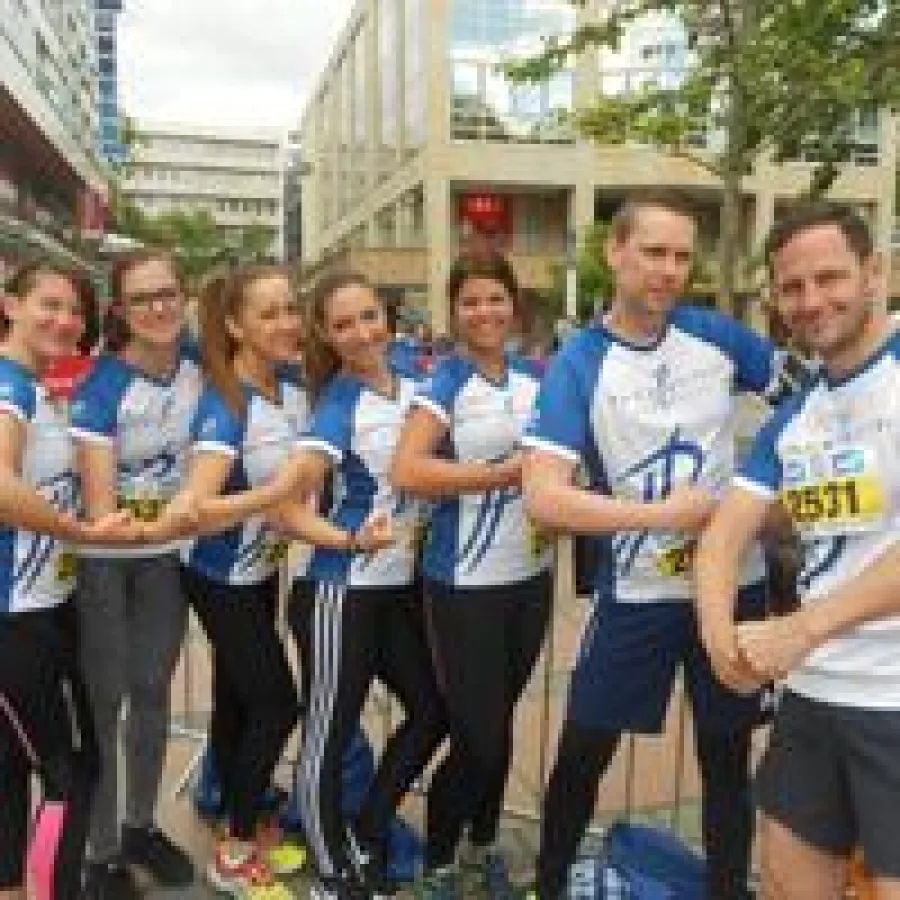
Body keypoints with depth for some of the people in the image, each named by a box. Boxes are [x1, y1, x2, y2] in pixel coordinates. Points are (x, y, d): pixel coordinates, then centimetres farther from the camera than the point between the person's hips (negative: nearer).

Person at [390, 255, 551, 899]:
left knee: (501, 724, 18)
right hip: (465, 583, -5)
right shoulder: (443, 383, -10)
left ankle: (486, 844, 41)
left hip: (530, 577, 5)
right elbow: (407, 473, -25)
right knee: (477, 736, 0)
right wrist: (507, 473, -21)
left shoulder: (537, 379, 7)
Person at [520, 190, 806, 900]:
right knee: (583, 753, 10)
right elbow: (543, 498, -23)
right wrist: (662, 514, -24)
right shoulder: (577, 365, -13)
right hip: (637, 596, -2)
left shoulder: (715, 333, -3)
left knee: (726, 755, 17)